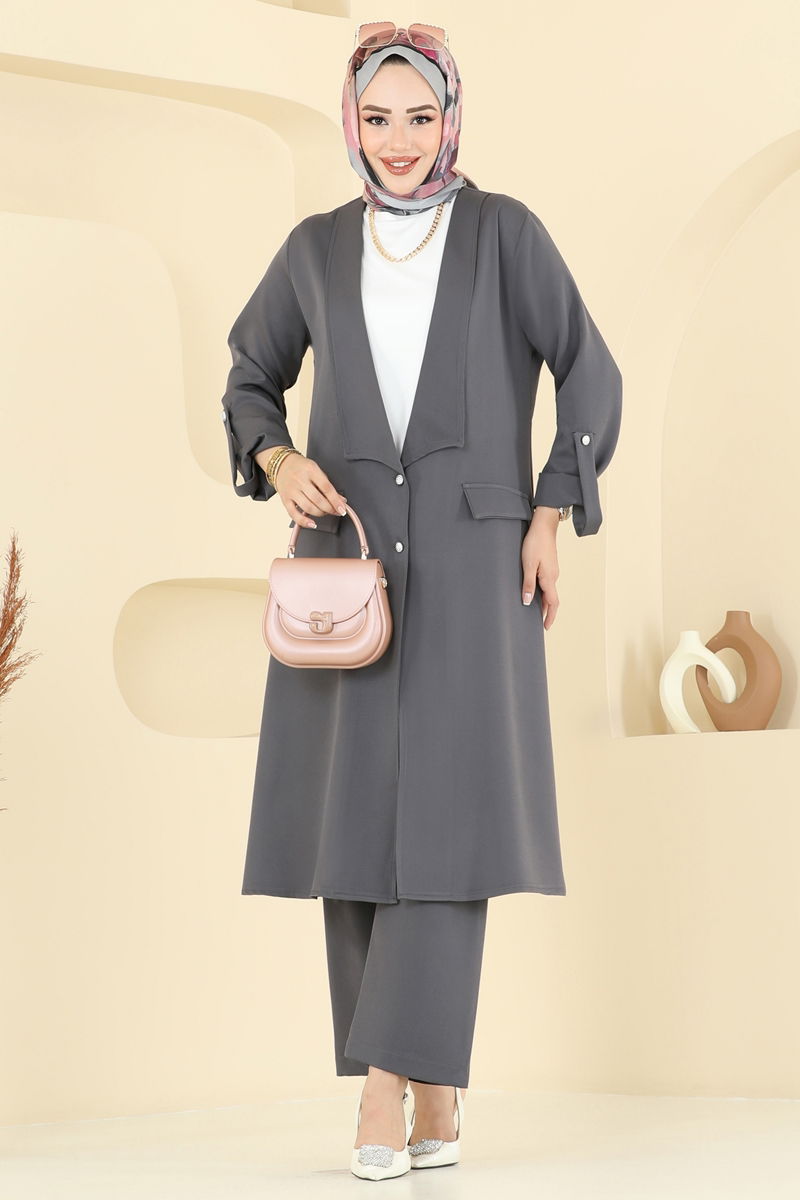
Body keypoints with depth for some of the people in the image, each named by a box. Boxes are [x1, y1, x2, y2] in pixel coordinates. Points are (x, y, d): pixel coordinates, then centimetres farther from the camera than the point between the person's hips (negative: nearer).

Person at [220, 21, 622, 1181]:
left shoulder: (506, 230, 2)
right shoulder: (316, 247, 9)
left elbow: (591, 379, 3)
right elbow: (251, 380, 18)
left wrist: (548, 522, -5)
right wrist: (278, 463, -3)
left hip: (472, 561, -3)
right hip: (349, 559, 3)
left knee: (445, 814, -12)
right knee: (354, 816, -1)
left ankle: (391, 1080, -12)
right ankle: (433, 1088, 9)